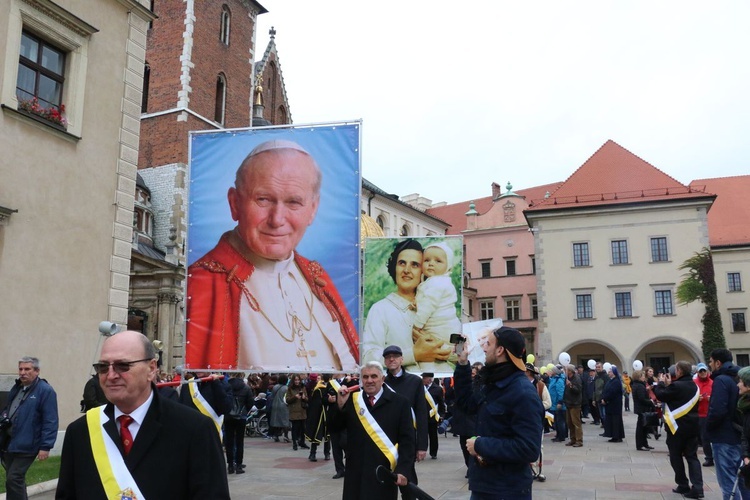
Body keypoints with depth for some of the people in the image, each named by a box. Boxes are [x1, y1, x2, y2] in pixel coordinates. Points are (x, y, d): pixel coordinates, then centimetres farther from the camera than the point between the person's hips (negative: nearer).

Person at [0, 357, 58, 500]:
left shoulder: (45, 391, -13)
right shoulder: (16, 388, 13)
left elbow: (50, 422, -16)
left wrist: (45, 446, -19)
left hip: (25, 445, -8)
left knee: (14, 479, -8)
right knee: (16, 480, 15)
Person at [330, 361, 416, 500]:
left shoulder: (399, 402, -4)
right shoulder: (352, 399, 4)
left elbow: (407, 440, -5)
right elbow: (335, 427, 3)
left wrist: (403, 470, -13)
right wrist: (340, 404, -13)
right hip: (356, 473, 2)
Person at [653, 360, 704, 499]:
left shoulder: (676, 385, -17)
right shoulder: (694, 386, 9)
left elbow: (660, 395, -10)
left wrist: (661, 383, 4)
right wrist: (669, 384, 15)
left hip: (677, 426, -6)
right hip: (692, 426, 7)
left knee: (676, 457, 8)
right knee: (692, 457, 7)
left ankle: (683, 486, 12)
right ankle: (697, 488, -2)